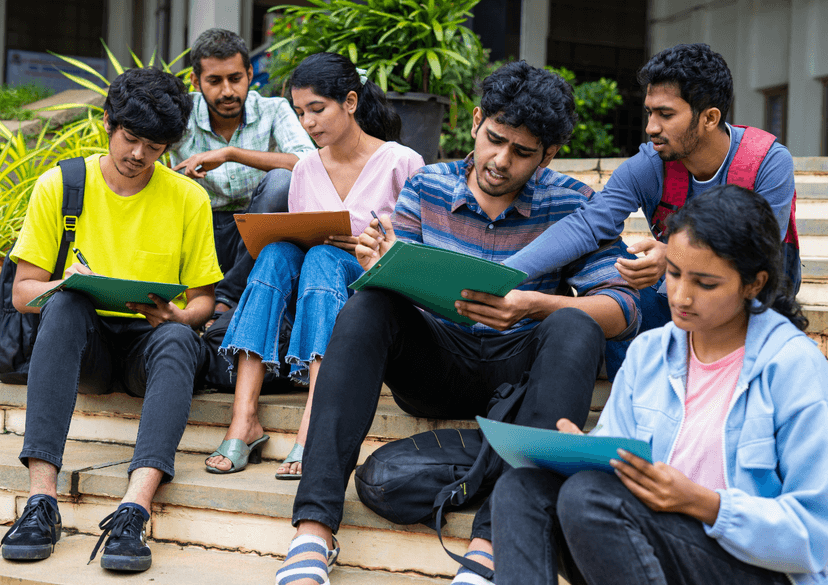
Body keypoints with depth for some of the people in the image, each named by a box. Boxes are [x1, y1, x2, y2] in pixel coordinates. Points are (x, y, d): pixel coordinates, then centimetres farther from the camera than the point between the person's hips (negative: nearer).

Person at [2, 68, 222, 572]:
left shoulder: (189, 198, 5)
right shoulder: (59, 186, 3)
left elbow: (202, 299, 8)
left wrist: (176, 316, -16)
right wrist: (65, 285, -20)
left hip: (150, 341, 0)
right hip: (83, 345, 0)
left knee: (178, 340, -35)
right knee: (65, 305, -35)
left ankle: (134, 510, -52)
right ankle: (42, 497, -44)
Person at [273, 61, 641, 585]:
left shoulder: (570, 204, -2)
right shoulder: (426, 189, 5)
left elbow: (625, 307, -10)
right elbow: (398, 290, 3)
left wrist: (535, 305, -29)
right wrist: (382, 265, -23)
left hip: (520, 366, -1)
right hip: (437, 361, 2)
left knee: (574, 327, -32)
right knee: (367, 307, -26)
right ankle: (315, 528, -36)